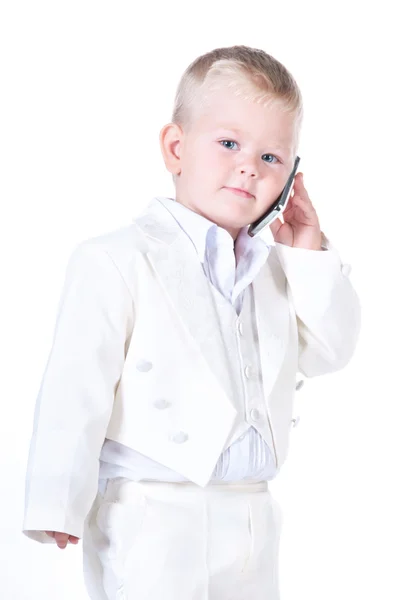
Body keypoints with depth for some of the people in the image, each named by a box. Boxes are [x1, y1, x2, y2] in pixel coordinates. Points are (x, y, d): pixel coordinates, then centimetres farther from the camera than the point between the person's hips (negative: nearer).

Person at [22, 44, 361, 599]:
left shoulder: (274, 267, 12)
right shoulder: (117, 262, -10)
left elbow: (330, 351, 11)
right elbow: (75, 388, -12)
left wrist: (311, 257, 1)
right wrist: (57, 506, -15)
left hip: (252, 517, 7)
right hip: (153, 518, -6)